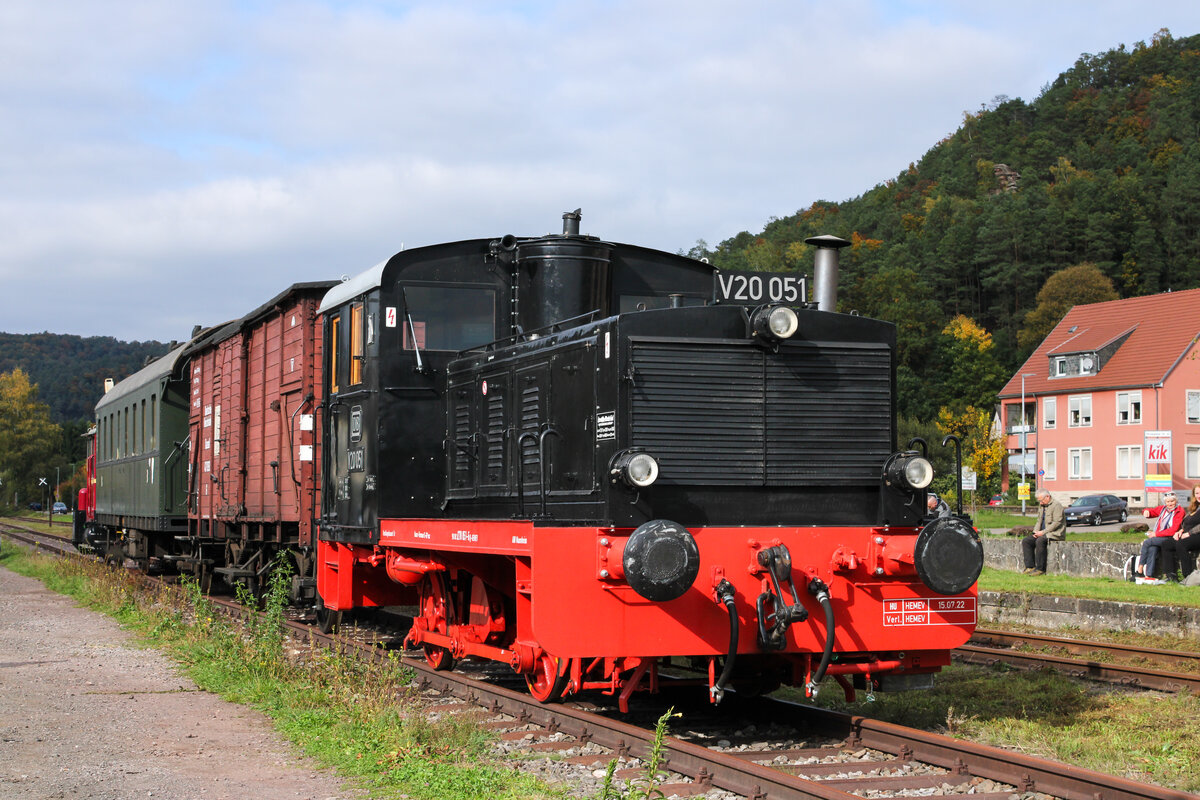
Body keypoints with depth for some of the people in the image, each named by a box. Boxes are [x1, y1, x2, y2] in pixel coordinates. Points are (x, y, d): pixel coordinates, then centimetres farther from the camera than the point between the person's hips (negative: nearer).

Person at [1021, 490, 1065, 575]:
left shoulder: (1056, 505, -10)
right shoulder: (1043, 506, 18)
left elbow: (1057, 523, -18)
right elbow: (1039, 521, 24)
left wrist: (1043, 532, -20)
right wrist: (1036, 531, 4)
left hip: (1055, 534, -9)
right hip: (1043, 533, 9)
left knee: (1040, 541, -35)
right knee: (1026, 541, -7)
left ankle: (1040, 569, -30)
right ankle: (1030, 566, -12)